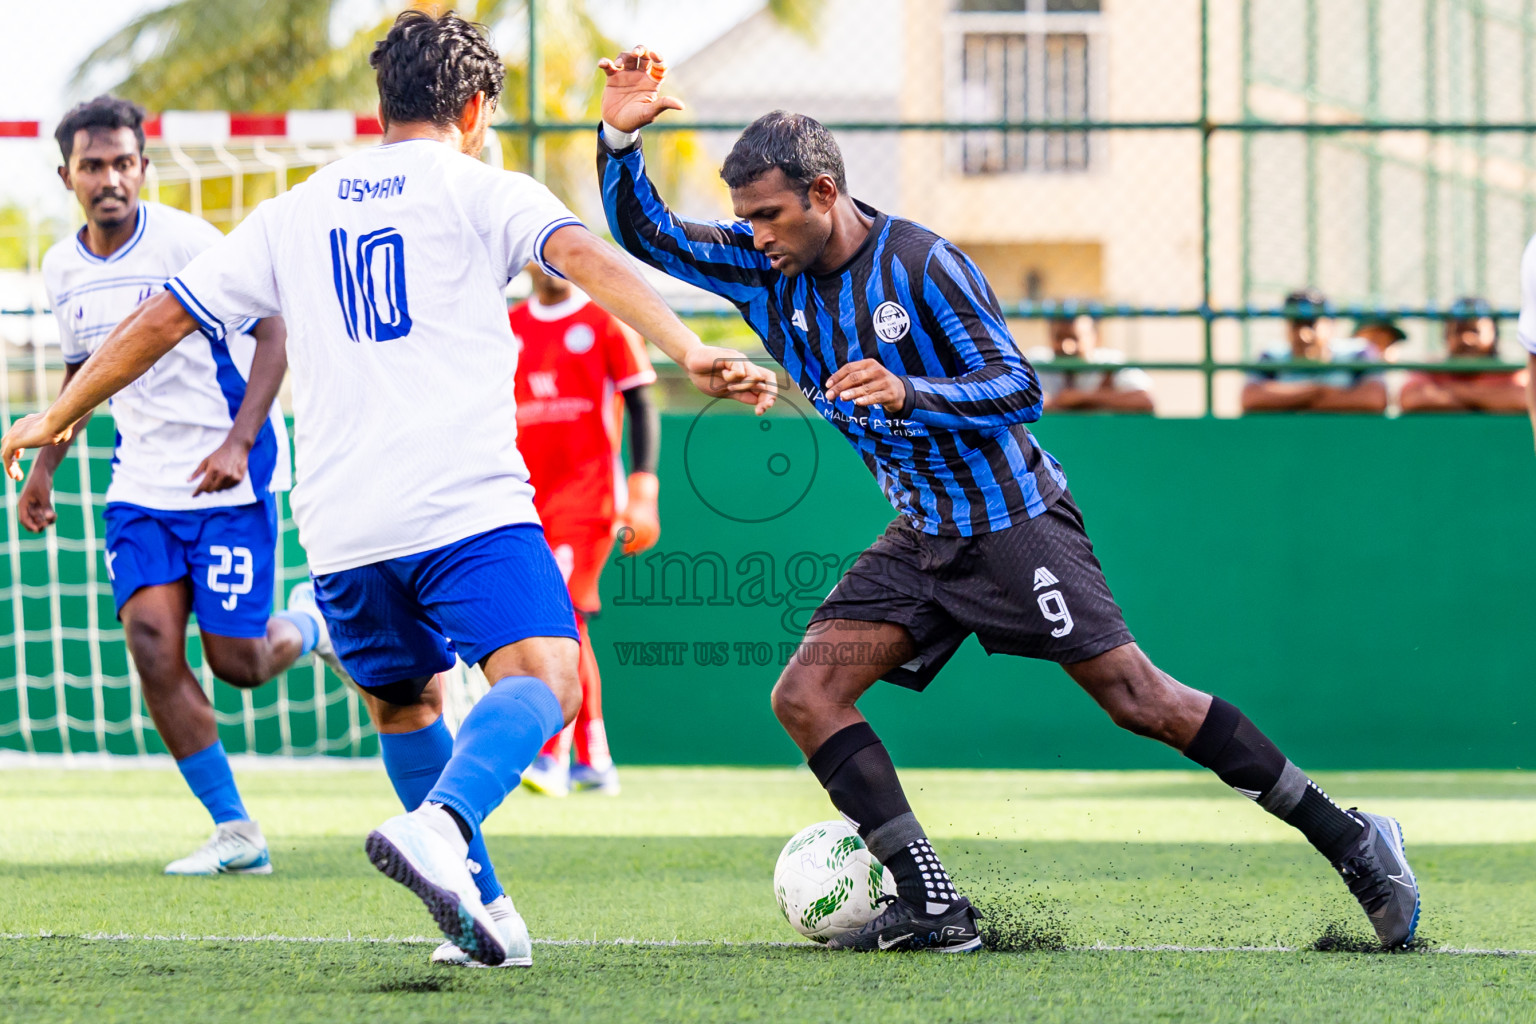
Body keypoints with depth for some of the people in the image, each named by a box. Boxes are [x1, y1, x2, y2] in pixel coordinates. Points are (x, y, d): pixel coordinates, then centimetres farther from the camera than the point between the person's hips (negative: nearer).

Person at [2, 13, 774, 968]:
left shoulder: (295, 212, 20)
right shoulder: (479, 190, 7)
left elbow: (161, 319, 24)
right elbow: (585, 256, -12)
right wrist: (690, 350, -23)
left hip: (340, 524, 5)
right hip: (466, 502, -5)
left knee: (405, 704, 24)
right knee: (542, 676, -16)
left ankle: (482, 910, 24)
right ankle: (441, 826, -43)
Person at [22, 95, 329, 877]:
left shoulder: (188, 243, -15)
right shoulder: (63, 270, 5)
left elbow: (272, 334, -14)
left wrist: (239, 442, -24)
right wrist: (45, 465, 18)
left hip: (229, 479, -5)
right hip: (141, 482, 5)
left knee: (235, 660, -6)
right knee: (151, 639, -12)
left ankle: (306, 630, 32)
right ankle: (234, 832, -3)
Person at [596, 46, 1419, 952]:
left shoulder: (921, 265, -18)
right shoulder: (767, 269, 0)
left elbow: (1021, 389, -18)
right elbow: (648, 235, 2)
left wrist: (909, 392, -34)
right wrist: (622, 136, -16)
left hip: (1013, 521, -7)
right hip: (923, 539, 7)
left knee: (1139, 698, -12)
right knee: (805, 696, -9)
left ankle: (1346, 838, -2)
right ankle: (934, 907, -10)